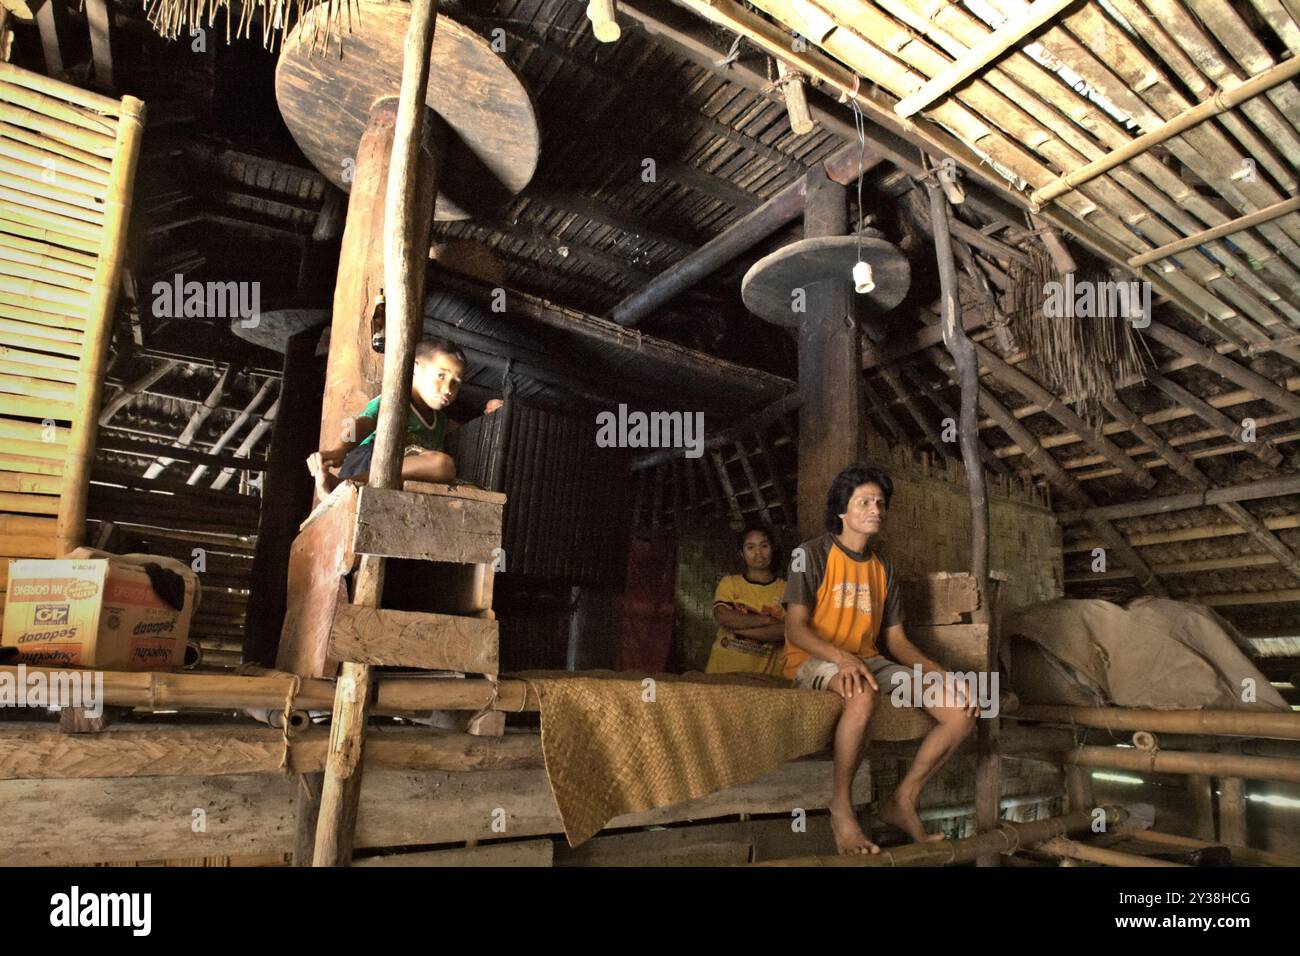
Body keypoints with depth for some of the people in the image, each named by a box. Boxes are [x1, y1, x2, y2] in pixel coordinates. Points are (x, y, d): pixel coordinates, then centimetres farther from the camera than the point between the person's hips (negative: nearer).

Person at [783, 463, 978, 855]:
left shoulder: (883, 569, 15)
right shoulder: (813, 554, -5)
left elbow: (896, 639, 11)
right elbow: (795, 627, -15)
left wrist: (943, 673, -5)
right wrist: (843, 658, -33)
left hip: (871, 661, 7)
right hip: (815, 662, -6)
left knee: (962, 709, -10)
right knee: (864, 693, -41)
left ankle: (902, 801, 4)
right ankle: (841, 806, -21)